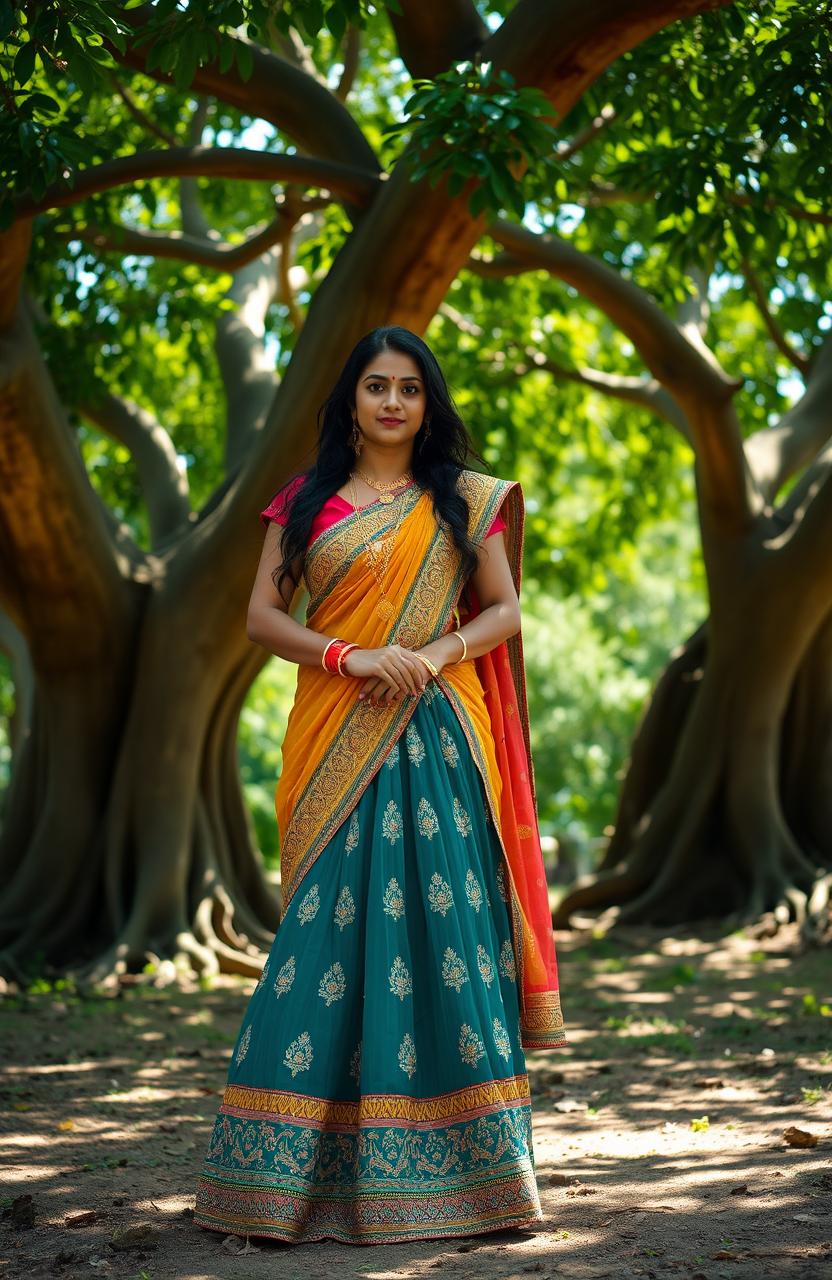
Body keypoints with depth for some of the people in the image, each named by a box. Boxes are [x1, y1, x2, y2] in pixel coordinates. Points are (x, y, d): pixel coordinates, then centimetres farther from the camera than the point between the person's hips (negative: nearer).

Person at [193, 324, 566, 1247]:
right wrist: (349, 657, -11)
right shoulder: (306, 501, 12)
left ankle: (463, 1163, 1)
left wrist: (438, 654, -10)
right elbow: (261, 615, 5)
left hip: (437, 737, 0)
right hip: (335, 739, 0)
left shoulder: (466, 501, 12)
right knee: (330, 929, -3)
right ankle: (312, 1168, 1)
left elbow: (504, 608, 8)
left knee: (442, 921, -4)